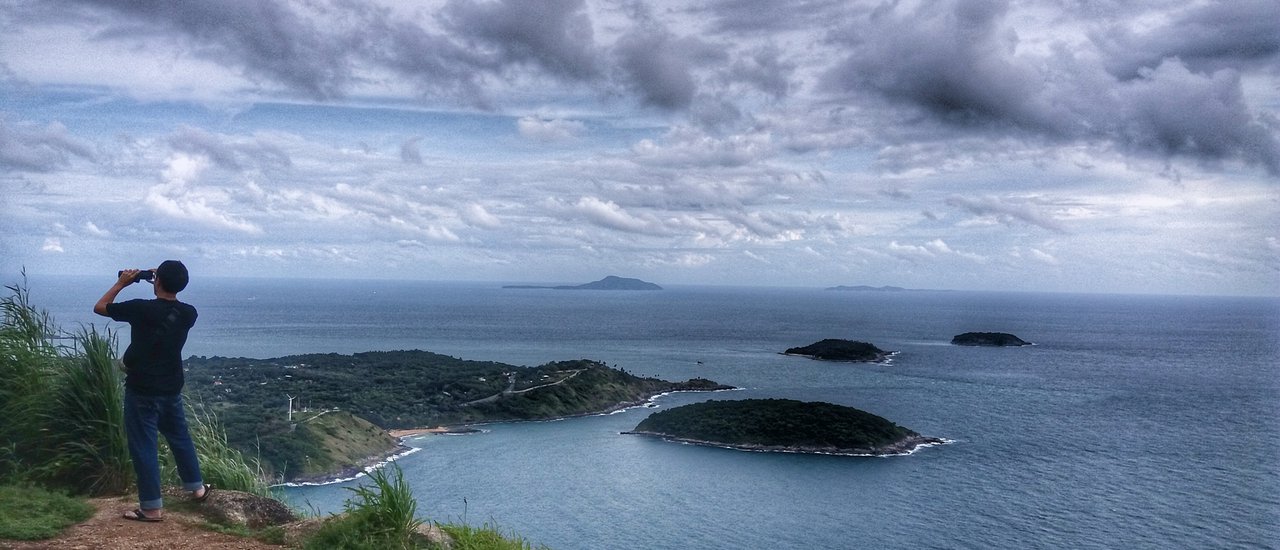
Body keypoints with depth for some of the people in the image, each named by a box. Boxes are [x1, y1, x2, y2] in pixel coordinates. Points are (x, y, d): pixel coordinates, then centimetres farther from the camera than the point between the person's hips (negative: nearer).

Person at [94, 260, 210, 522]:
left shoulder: (141, 309, -19)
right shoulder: (188, 313, -5)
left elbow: (99, 307, -5)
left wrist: (121, 283, 4)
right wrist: (167, 284, 14)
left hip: (141, 391, -5)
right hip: (171, 389, 5)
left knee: (144, 446, 3)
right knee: (180, 437, 22)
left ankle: (152, 507, 7)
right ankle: (196, 488, 33)